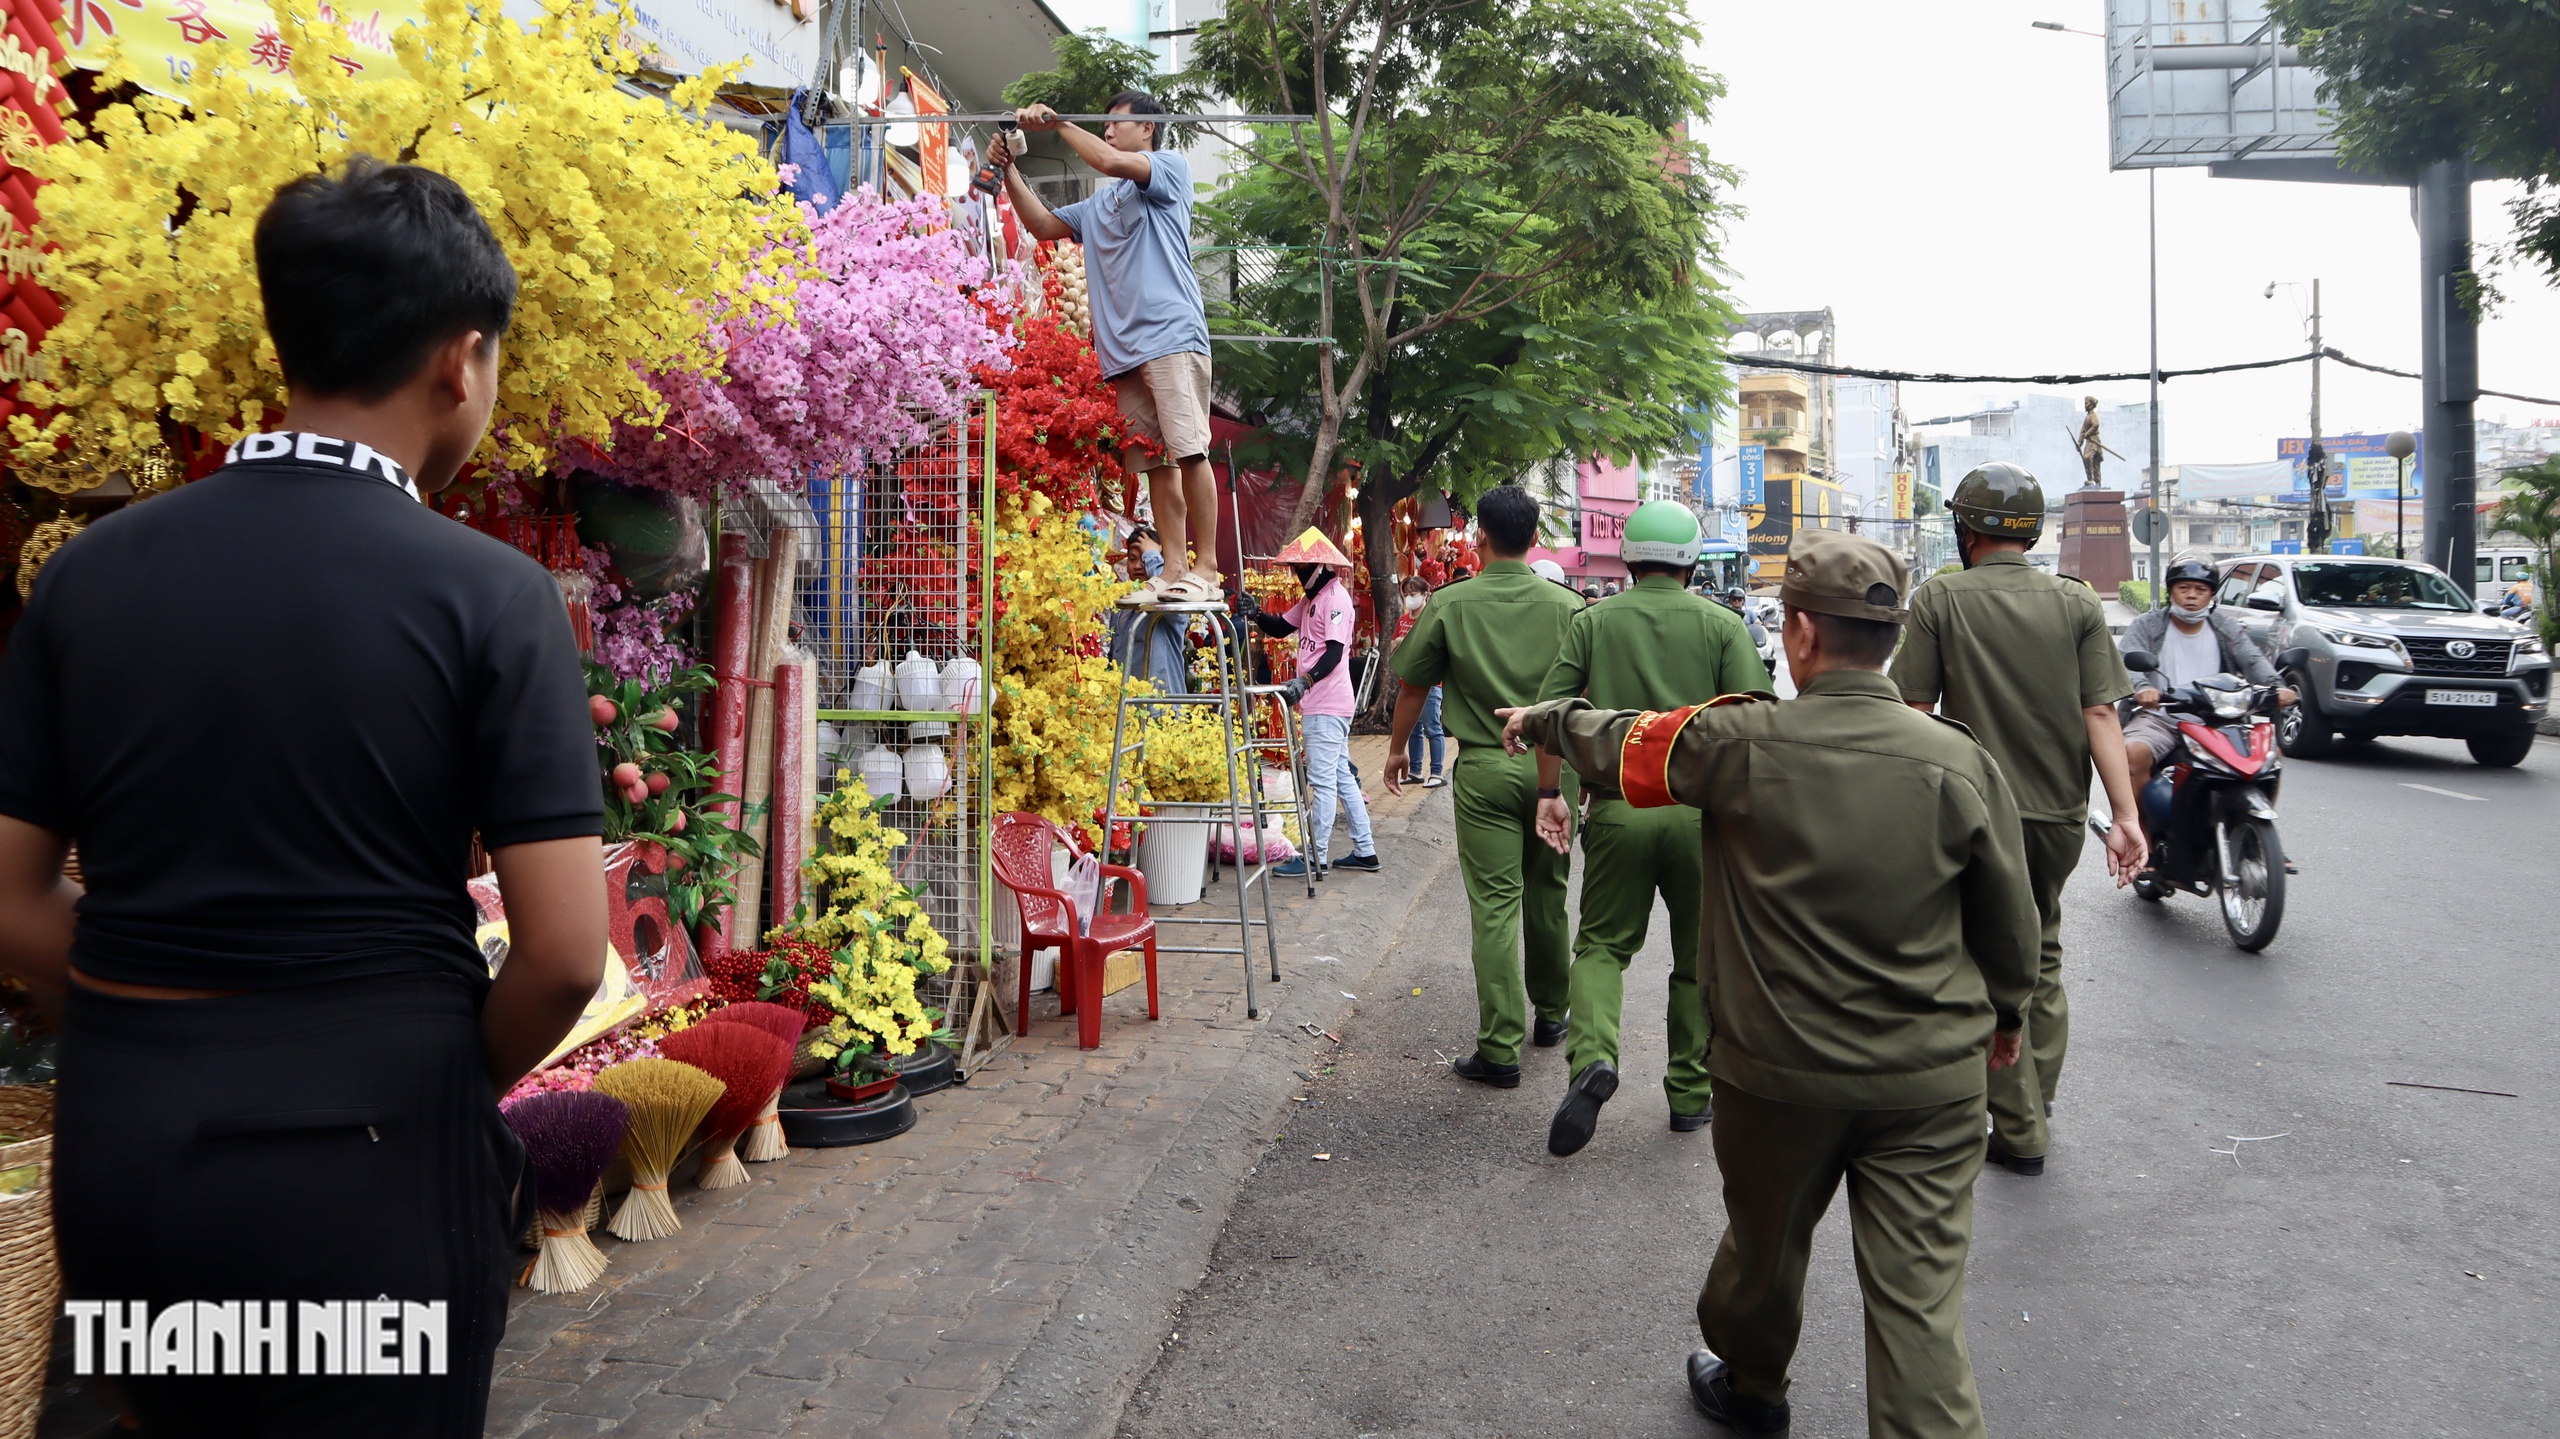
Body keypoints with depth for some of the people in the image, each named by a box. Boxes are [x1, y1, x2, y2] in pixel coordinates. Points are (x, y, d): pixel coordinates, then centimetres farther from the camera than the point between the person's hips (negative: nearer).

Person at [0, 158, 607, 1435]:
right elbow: (565, 952, -16)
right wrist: (458, 1082, 2)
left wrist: (162, 1037, 12)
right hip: (365, 1148, -4)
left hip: (119, 1136, 5)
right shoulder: (490, 594, -14)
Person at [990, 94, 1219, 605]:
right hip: (1122, 348, 7)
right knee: (1156, 461, 1)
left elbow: (1113, 162, -9)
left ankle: (1205, 568, -16)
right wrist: (1010, 169, 18)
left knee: (1188, 450, -15)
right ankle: (1174, 570, 0)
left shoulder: (1171, 166, 9)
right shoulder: (1101, 202, 30)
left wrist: (1058, 123, 1)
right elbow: (1043, 224, 28)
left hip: (1170, 333, -7)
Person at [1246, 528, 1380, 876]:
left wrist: (1305, 681, -32)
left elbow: (1335, 651, -22)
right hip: (1319, 704, 11)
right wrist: (1254, 612, -1)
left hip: (1327, 706, -11)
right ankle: (1364, 851, 20)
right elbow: (1279, 628, 18)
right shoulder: (1312, 599, 18)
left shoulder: (1335, 598, -13)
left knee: (1322, 779, -6)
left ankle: (1315, 857, -2)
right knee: (1342, 776, 13)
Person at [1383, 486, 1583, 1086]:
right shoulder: (1566, 606, -1)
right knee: (1547, 894, 17)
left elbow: (1413, 683, 4)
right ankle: (1550, 1012, 34)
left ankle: (1500, 1050, -1)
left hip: (1484, 767, -2)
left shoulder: (1450, 605, -5)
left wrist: (1397, 748, 20)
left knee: (1494, 906, -1)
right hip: (1551, 765, 2)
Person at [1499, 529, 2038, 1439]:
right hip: (1932, 1080, 0)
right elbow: (2010, 919, 0)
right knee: (1919, 1295, 6)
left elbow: (1617, 745, 3)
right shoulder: (1959, 762, -12)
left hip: (1779, 1069, 0)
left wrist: (1539, 718, 24)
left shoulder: (1740, 744, -15)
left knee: (1765, 1243, 23)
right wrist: (2006, 1015, 19)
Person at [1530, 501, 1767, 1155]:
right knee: (1699, 956, 13)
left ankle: (1592, 1056, -13)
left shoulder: (1592, 621, 4)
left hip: (1617, 809, 0)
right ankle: (1690, 1093, 21)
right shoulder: (1720, 624, 2)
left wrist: (1549, 794, 4)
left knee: (1602, 941, 11)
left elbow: (1551, 710, -2)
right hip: (1700, 811, 0)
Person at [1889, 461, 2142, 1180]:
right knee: (2042, 958, 22)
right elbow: (2100, 715, -5)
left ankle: (2020, 1130, 11)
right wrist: (2125, 814, -7)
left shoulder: (1939, 600, -8)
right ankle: (2038, 1103, 28)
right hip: (2060, 811, 4)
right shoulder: (2077, 602, 1)